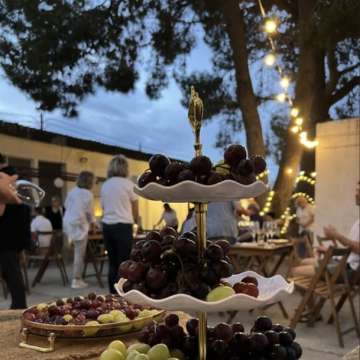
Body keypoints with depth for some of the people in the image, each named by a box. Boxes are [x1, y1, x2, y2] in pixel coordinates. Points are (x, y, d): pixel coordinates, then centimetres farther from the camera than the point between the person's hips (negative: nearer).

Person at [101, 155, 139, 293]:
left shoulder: (105, 185, 10)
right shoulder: (128, 184, -3)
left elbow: (104, 207, 9)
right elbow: (135, 210, 5)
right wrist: (137, 221, 24)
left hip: (107, 226, 5)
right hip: (123, 226, -5)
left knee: (112, 264, 11)